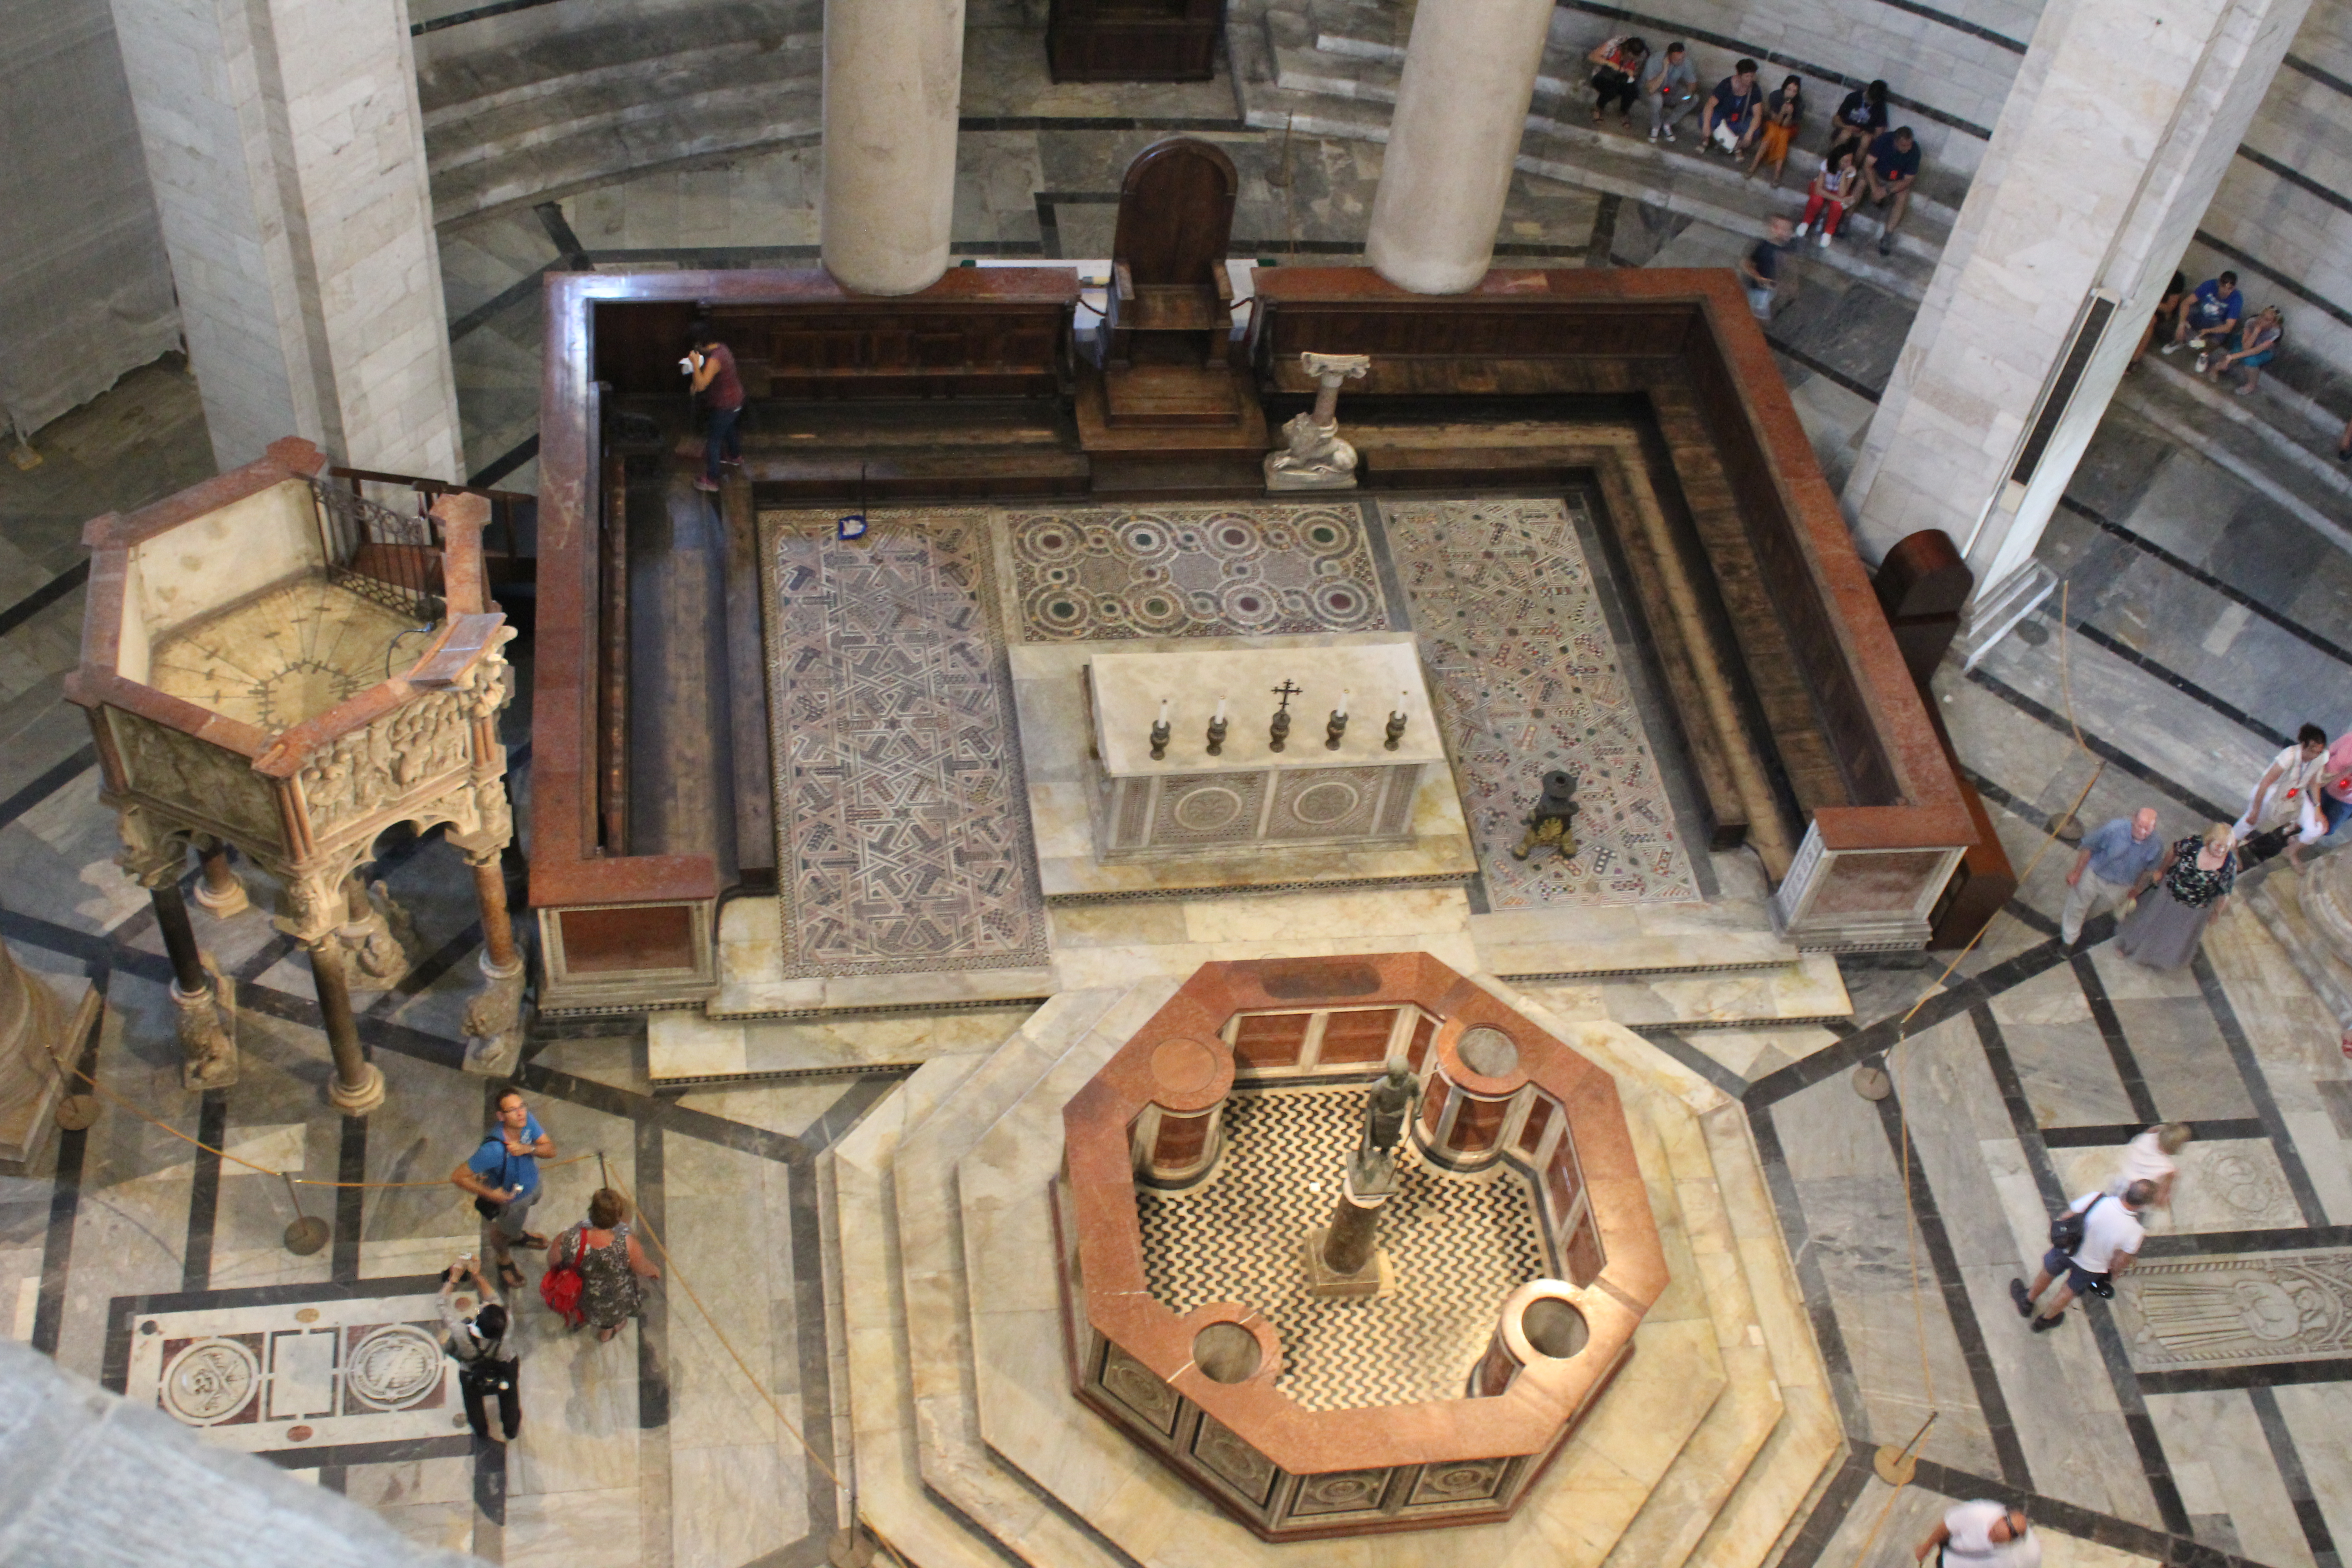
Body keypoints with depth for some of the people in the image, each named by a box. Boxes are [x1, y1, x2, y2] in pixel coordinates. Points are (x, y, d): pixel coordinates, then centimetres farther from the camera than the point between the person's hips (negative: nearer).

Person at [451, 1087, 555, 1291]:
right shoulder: (494, 1150, -46)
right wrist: (489, 1193, -36)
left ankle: (517, 1235, 72)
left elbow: (550, 1150, -22)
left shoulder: (527, 1120, -29)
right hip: (510, 1196, -5)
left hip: (532, 1181, 5)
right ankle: (505, 1261, 60)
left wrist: (528, 1149, -40)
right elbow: (458, 1177, -38)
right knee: (504, 1231, 27)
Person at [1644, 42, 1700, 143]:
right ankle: (1655, 127, -9)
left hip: (1670, 90, 5)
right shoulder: (1656, 62, -33)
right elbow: (1651, 89, -41)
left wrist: (1689, 93, -26)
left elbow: (1692, 82, -3)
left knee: (1694, 99, -17)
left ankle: (1667, 123, -2)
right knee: (1657, 99, -40)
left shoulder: (1685, 62, -19)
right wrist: (1665, 70, -45)